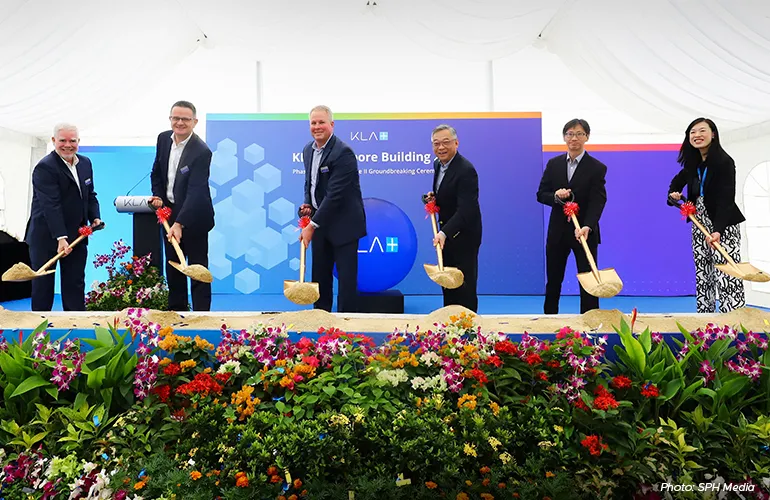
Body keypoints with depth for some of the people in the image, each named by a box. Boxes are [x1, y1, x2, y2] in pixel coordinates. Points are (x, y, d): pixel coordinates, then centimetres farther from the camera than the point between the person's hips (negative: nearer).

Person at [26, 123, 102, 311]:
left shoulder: (85, 163, 8)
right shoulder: (45, 167, -15)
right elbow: (51, 205, -24)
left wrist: (95, 217, -3)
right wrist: (61, 237, -30)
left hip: (77, 235, 6)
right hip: (46, 237, -6)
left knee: (75, 285, 10)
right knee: (42, 285, 6)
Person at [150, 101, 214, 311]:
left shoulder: (201, 151, -22)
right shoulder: (164, 138, 1)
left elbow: (195, 191, -29)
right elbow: (157, 171, 15)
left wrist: (179, 223, -36)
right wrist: (158, 196, -1)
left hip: (193, 217, -7)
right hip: (169, 211, 7)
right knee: (172, 265, 16)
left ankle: (201, 310, 9)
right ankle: (176, 307, 30)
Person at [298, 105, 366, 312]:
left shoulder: (343, 152, -19)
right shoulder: (308, 149, 7)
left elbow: (334, 194, -23)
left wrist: (312, 225, -22)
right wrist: (307, 204, 1)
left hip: (343, 222, -7)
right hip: (319, 220, 8)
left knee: (346, 275, 0)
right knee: (319, 273, 13)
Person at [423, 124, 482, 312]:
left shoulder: (466, 170, -25)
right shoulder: (437, 164, 3)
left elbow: (466, 210, -32)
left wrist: (444, 232, -42)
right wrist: (432, 197, -3)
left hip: (464, 234, -9)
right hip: (446, 232, 9)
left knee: (464, 285, 1)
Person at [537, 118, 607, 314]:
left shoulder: (597, 168, -5)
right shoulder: (553, 164, 6)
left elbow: (597, 201, -15)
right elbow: (541, 194, 5)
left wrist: (587, 227, -31)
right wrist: (556, 196, -18)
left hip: (585, 232, -3)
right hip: (557, 231, 3)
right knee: (553, 282, 12)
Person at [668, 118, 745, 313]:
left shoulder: (724, 162, -15)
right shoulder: (693, 163, 6)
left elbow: (725, 199, -24)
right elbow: (677, 182, 23)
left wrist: (718, 230, -36)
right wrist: (673, 194, -1)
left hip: (723, 226, -7)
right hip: (700, 225, 7)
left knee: (726, 277, -13)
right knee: (702, 277, 9)